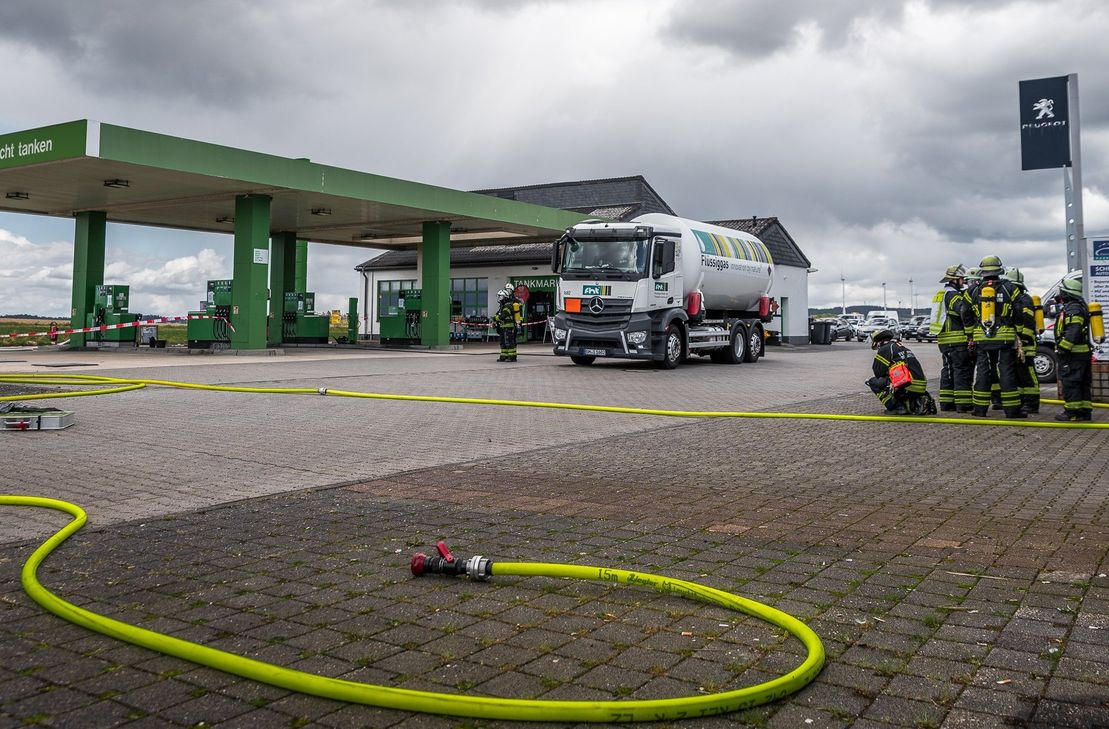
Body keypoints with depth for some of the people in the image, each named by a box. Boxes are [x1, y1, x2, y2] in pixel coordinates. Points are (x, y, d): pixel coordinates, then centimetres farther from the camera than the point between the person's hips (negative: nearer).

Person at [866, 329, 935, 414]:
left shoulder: (884, 349, 0)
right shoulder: (904, 347, 25)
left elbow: (878, 373, 2)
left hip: (906, 387, -8)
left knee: (873, 382, 6)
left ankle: (897, 407, -4)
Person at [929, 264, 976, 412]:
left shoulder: (940, 294, 18)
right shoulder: (954, 295, -13)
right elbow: (966, 312, -25)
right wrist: (971, 333, -21)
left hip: (943, 340, 9)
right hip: (958, 340, -9)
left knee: (948, 370, 14)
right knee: (963, 371, -6)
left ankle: (946, 403, 16)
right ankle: (963, 404, -8)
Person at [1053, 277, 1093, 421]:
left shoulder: (1073, 309, -15)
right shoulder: (1078, 307, 20)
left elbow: (1073, 332, -25)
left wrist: (1062, 348, -23)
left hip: (1073, 354, -11)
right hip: (1082, 353, 11)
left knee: (1070, 382, -8)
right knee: (1082, 383, 12)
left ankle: (1072, 412, -8)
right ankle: (1085, 411, 16)